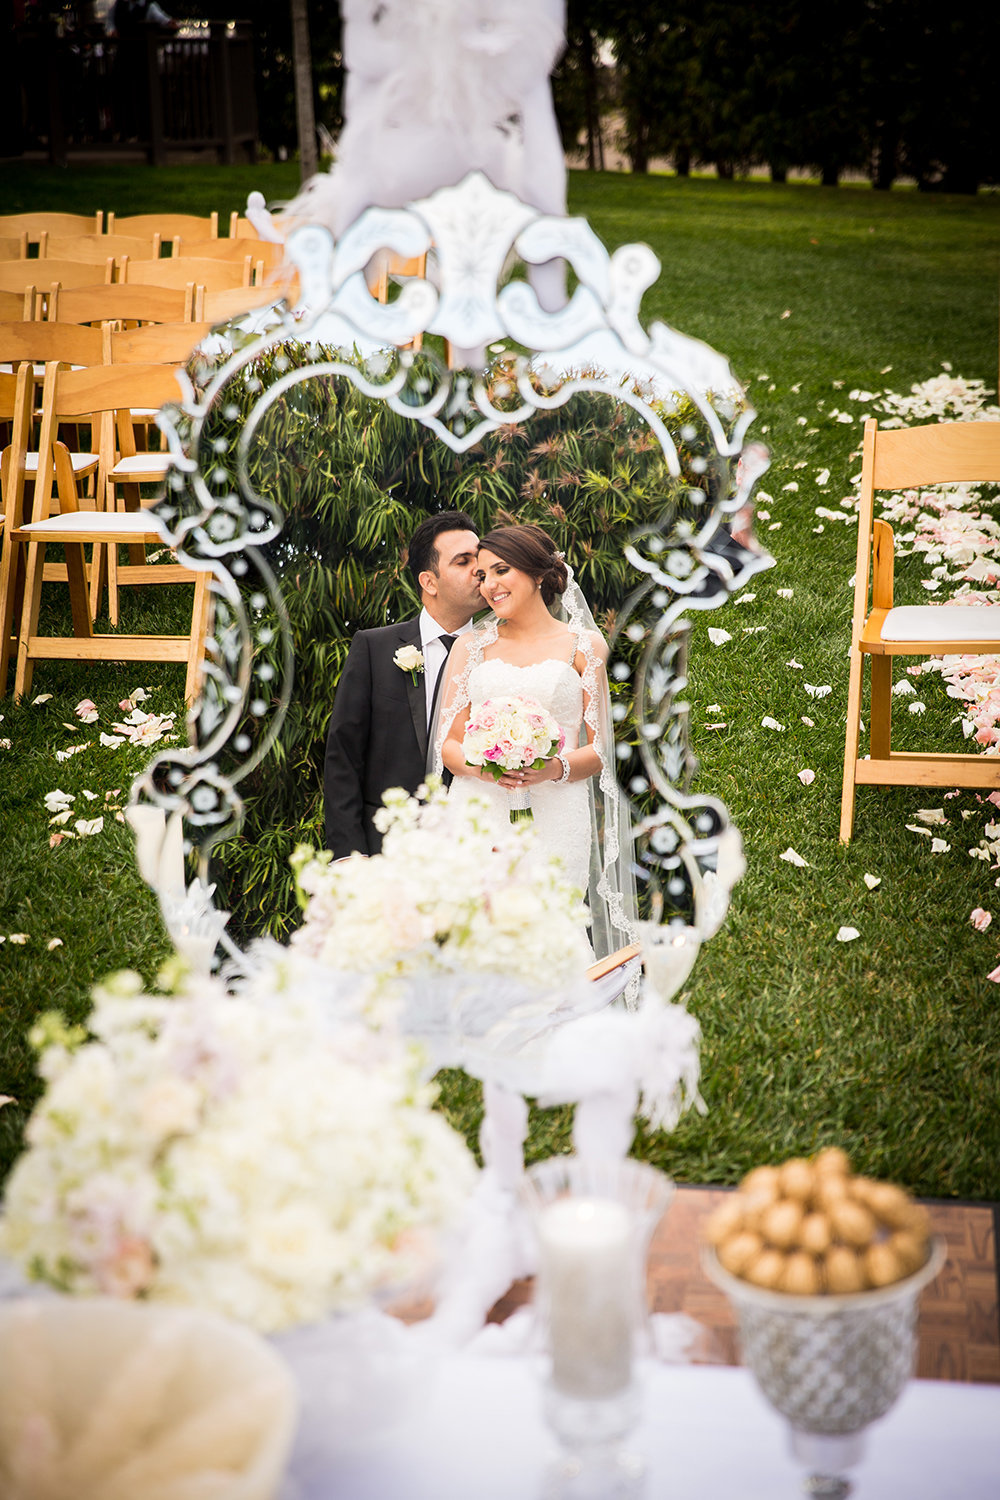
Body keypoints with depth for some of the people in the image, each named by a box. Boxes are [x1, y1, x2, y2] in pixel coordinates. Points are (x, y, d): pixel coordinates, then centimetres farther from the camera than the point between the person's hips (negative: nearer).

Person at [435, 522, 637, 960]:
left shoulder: (583, 644, 10)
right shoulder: (471, 645, 16)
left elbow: (600, 747, 7)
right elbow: (447, 744, 12)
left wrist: (556, 768, -14)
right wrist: (481, 765, -10)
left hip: (553, 820, -1)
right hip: (478, 816, 2)